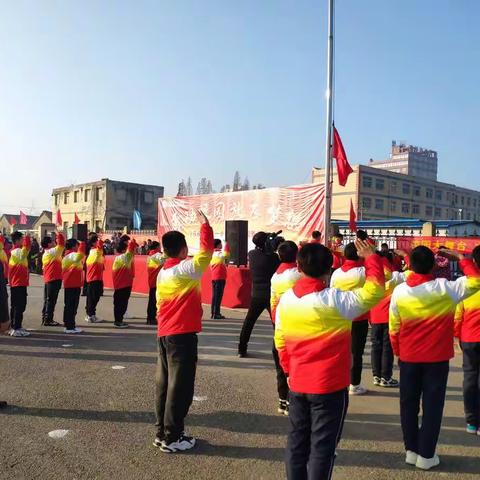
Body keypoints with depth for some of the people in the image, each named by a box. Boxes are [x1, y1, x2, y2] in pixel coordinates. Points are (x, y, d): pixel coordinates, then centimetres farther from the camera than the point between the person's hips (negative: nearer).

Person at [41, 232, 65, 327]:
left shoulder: (45, 254, 15)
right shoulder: (53, 251, -12)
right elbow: (61, 244, -15)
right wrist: (60, 235, -3)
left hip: (47, 280, 9)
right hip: (54, 279, -9)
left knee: (47, 300, 14)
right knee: (51, 300, -5)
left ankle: (45, 319, 20)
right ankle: (48, 320, -3)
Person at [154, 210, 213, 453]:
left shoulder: (162, 273, 10)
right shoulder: (186, 269, -13)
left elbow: (159, 305, 15)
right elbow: (206, 251, -15)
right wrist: (205, 225, -5)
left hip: (164, 335, 8)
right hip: (182, 335, -8)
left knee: (164, 384, 14)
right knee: (180, 386, 0)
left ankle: (162, 432, 23)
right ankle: (172, 438, 7)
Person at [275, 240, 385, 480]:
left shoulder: (285, 300, -3)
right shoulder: (335, 300, -19)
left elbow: (280, 341, 5)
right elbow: (374, 290, -13)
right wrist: (371, 258, -1)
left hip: (297, 384, 5)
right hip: (330, 387, -5)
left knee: (297, 441, 17)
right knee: (323, 446, 8)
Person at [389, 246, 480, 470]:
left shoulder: (399, 291, -8)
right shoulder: (444, 288, -14)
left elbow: (393, 329, -1)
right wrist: (460, 257, 0)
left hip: (408, 357, 2)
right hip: (437, 358, -1)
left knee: (408, 403, 13)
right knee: (432, 405, 9)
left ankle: (411, 450, 22)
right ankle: (426, 455, 15)